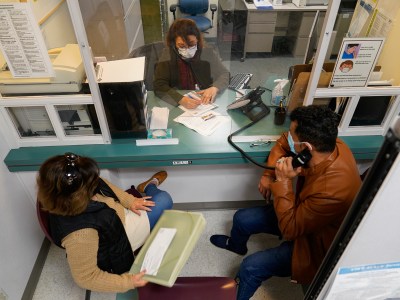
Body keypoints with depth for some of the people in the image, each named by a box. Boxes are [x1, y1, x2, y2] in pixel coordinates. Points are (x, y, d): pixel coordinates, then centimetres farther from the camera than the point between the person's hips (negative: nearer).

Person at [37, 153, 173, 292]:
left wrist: (129, 201, -6)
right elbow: (86, 277, -31)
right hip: (121, 239, -5)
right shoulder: (80, 233, -44)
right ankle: (150, 186, 36)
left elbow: (105, 186, -3)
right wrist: (127, 282, -27)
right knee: (163, 199, 4)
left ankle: (149, 186, 50)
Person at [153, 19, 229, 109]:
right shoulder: (167, 55, -9)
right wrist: (180, 99, -30)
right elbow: (159, 85, -15)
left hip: (207, 104, 1)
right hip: (177, 105, -1)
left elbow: (224, 74, 6)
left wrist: (214, 88, -15)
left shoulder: (207, 52, -4)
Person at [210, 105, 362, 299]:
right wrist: (269, 174, -9)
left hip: (314, 241, -7)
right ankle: (236, 245, 49)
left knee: (250, 267, -17)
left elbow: (289, 230, -30)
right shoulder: (329, 144, -20)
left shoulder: (331, 191, -42)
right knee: (241, 218, 12)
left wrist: (283, 181, -35)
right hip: (301, 212, 7)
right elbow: (283, 142, 0)